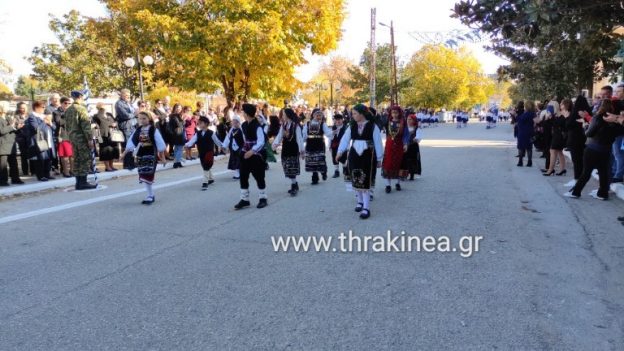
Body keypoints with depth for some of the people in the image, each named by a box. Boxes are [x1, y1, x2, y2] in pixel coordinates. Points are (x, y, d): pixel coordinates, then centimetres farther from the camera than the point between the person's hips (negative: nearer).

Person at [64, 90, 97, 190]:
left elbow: (67, 125, 17)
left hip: (73, 138, 8)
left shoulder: (68, 110, 13)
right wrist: (90, 139, -15)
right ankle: (83, 182, -6)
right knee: (85, 160, -5)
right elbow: (86, 125, -17)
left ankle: (78, 182, 14)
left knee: (77, 160, 11)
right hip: (82, 138, -8)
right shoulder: (81, 109, -12)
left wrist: (70, 136, 21)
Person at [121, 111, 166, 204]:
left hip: (151, 156, -5)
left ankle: (150, 196, 2)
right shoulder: (138, 131, 6)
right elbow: (131, 142, 3)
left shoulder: (153, 130, -8)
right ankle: (151, 195, 18)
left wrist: (162, 157, -7)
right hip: (140, 156, 5)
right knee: (143, 176, 6)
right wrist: (124, 153, -3)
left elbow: (160, 144, -8)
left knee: (148, 176, -8)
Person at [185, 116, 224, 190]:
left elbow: (216, 141, 4)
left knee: (206, 167, -8)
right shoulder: (198, 133, 2)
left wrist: (221, 146, 16)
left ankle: (205, 182, -4)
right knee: (205, 167, 17)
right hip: (201, 153, 5)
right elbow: (193, 140, -12)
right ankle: (210, 179, 37)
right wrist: (187, 145, -29)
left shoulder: (211, 133, -8)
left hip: (209, 152, -5)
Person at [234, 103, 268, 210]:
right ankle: (244, 200, 14)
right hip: (246, 153, 8)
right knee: (243, 177, 6)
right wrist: (245, 150, 16)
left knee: (259, 177, 2)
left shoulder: (257, 126, -19)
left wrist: (252, 151, -34)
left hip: (256, 155, -8)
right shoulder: (243, 125, 6)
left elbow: (261, 142, -25)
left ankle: (263, 199, 17)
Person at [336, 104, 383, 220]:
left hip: (367, 156, -4)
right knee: (355, 180, 10)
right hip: (354, 155, 4)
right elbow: (345, 139, -1)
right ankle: (360, 201, 30)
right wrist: (340, 151, -15)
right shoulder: (352, 126, 6)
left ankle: (366, 208, -1)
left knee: (365, 182, -6)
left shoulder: (372, 126, -5)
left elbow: (378, 143, -3)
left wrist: (379, 159, -2)